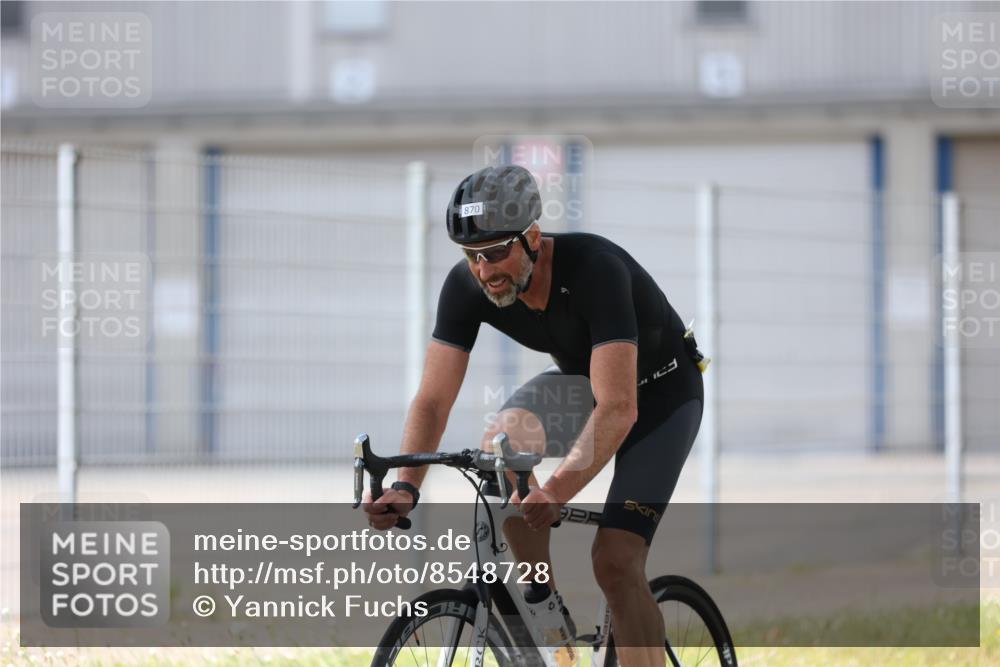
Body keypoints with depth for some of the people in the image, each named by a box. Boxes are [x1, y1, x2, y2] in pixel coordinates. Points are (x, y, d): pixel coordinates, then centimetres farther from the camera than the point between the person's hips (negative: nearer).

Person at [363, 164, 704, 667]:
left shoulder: (594, 269, -38)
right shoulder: (466, 286, -22)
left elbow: (618, 408, -44)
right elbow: (433, 399, -22)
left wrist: (557, 491, -57)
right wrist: (404, 487, -40)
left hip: (660, 389, -5)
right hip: (582, 377, 5)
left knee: (615, 561, -17)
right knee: (500, 446, -26)